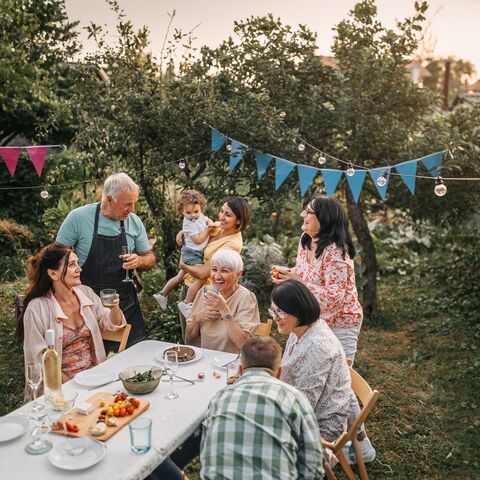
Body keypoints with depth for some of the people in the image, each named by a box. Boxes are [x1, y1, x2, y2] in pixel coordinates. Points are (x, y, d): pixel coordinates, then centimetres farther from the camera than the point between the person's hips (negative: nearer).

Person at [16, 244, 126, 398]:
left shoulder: (86, 293, 4)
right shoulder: (37, 308, -11)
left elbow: (111, 324, 14)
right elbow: (38, 357, -9)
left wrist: (115, 308, -8)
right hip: (63, 383, -5)